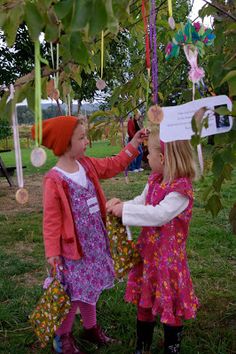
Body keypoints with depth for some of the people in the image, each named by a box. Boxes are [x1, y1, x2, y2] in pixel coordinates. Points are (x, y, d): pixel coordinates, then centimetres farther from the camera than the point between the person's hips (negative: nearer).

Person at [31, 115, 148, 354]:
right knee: (74, 292, 5)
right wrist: (52, 251, -17)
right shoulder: (54, 180, -20)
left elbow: (112, 166, 15)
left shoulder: (87, 165, 1)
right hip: (73, 245, -7)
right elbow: (52, 219, -17)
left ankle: (90, 327, 41)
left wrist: (133, 145, 10)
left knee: (89, 286, 21)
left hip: (94, 240, 7)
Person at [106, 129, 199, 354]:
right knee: (144, 301, 20)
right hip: (148, 250, 8)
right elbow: (142, 202, 13)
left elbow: (159, 214, -32)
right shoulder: (154, 181, 3)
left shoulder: (181, 189, -23)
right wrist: (121, 204, -6)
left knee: (169, 307, 10)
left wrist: (126, 210, -27)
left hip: (168, 257, -8)